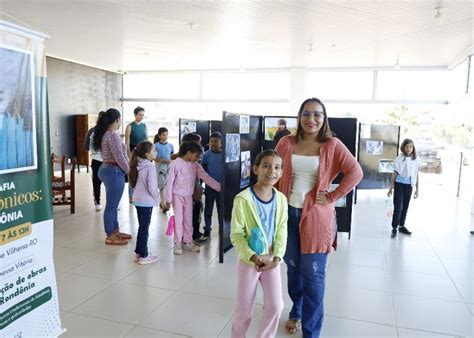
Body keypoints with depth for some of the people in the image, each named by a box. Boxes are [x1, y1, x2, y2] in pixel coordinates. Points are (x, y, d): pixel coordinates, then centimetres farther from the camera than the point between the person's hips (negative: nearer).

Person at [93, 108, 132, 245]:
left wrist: (125, 169, 9)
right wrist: (129, 171, -6)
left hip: (106, 169, 10)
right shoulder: (113, 135, -18)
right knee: (111, 205, -1)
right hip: (114, 172, -10)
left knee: (112, 204, 18)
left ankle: (115, 231, 29)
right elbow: (119, 157, -20)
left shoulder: (103, 133, 12)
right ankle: (110, 237, 9)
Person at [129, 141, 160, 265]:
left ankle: (139, 252, 26)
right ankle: (143, 256, 10)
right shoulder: (150, 166, -18)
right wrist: (157, 198, -5)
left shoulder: (138, 165, 6)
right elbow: (151, 187, -21)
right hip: (147, 201, -8)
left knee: (142, 227, 18)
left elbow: (135, 183, 11)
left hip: (138, 200, 8)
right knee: (144, 228, 1)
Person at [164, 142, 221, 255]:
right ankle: (178, 244, 15)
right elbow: (170, 182, -12)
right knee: (179, 219, 3)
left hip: (188, 196, 5)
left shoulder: (195, 165, -1)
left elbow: (206, 177, -3)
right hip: (177, 196, -5)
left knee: (188, 220, 10)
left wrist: (219, 187, -11)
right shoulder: (176, 163, -16)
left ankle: (188, 242, 22)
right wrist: (168, 198, -10)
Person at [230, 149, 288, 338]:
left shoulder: (281, 199, -6)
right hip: (248, 261, -3)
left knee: (275, 306, 9)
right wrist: (253, 258, -24)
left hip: (271, 261, 4)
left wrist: (277, 257, -15)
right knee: (244, 308, 13)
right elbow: (236, 235, -15)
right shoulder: (243, 199, -20)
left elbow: (281, 232, -2)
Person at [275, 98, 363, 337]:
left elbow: (355, 172, -8)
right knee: (293, 267, 16)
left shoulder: (332, 145, -4)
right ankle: (296, 312, 40)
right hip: (288, 213, 3)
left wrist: (332, 197, -11)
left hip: (316, 216, -2)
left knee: (313, 274, 2)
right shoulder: (286, 143, 3)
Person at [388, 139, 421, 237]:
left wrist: (417, 189, 9)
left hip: (409, 186, 4)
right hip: (399, 185, -3)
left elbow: (416, 175, 8)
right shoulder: (399, 159, -7)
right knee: (398, 207, -5)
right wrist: (391, 188, -3)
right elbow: (394, 174, -3)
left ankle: (401, 226, 26)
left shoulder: (416, 160, 2)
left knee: (405, 207, 12)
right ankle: (394, 228, 3)